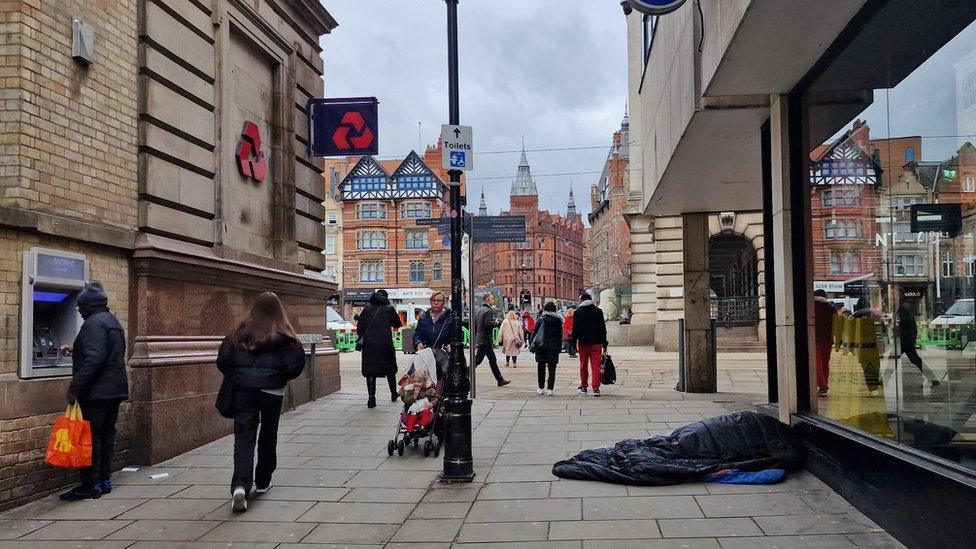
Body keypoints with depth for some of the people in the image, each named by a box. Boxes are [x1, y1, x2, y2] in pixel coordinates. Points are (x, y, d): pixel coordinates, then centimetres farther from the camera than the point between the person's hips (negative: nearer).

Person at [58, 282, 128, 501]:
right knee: (107, 434, 13)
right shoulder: (113, 321, 17)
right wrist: (75, 350, 34)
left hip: (96, 392, -10)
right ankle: (105, 480, 18)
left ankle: (90, 485, -1)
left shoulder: (94, 323, -14)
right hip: (115, 389, 10)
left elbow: (94, 360, -24)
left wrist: (75, 388, -22)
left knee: (90, 437, -4)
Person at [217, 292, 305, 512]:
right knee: (268, 437, 16)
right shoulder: (283, 335, -4)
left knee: (243, 438, -1)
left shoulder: (241, 332, 2)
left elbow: (223, 359, -1)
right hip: (272, 392, -1)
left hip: (243, 391, 1)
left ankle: (241, 485, -19)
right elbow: (297, 360, -10)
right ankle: (262, 482, 29)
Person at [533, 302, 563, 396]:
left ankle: (541, 388, 15)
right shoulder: (558, 320, 0)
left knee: (541, 368, 10)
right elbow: (560, 335, 4)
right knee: (552, 369, 3)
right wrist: (559, 347, 10)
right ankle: (550, 389, -2)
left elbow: (535, 333, -4)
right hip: (554, 347, 1)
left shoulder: (541, 319, -4)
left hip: (541, 347, -1)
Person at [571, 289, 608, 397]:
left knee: (583, 365, 12)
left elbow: (575, 329, -4)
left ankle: (583, 387, 21)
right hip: (596, 343, 1)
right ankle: (596, 388, -9)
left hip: (583, 343, 0)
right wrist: (604, 343, 9)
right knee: (596, 365, -2)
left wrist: (574, 342, 2)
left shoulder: (577, 312, -3)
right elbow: (603, 328, 4)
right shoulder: (598, 311, 3)